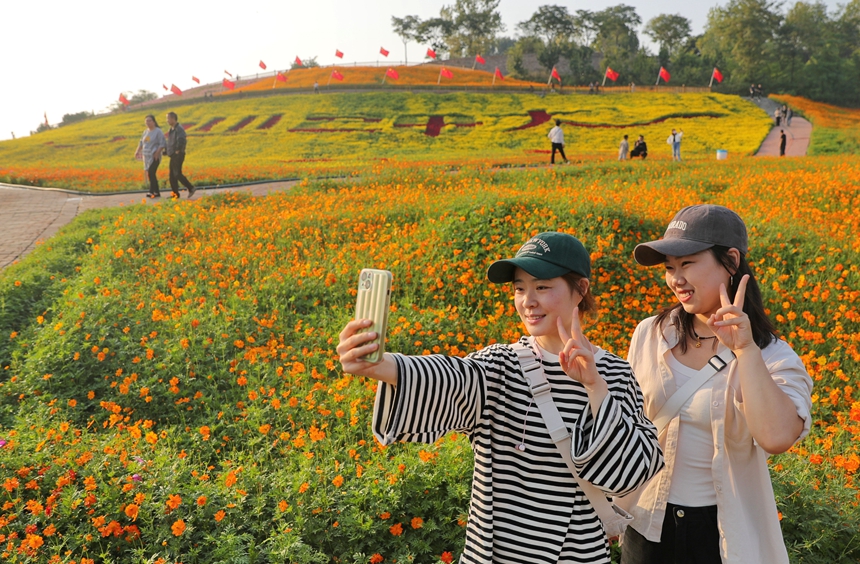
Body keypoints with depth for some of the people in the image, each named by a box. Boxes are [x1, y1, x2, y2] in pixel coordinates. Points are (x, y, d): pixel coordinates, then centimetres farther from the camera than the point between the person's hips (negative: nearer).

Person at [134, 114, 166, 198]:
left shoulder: (158, 131, -6)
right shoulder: (145, 131, 15)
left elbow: (162, 144, -11)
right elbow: (141, 142, 23)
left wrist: (157, 153, -21)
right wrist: (137, 151, 9)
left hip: (154, 157, -7)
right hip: (146, 157, 7)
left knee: (151, 173, -16)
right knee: (150, 174, 5)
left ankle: (152, 191, -15)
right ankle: (156, 192, 10)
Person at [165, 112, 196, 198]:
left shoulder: (179, 129, -14)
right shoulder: (171, 130, 16)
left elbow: (182, 141, -30)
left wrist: (178, 150, -21)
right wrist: (168, 151, 15)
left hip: (178, 155, -10)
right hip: (173, 156, 10)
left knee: (177, 174, -12)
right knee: (172, 175, 8)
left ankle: (191, 188, -7)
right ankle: (175, 193, 11)